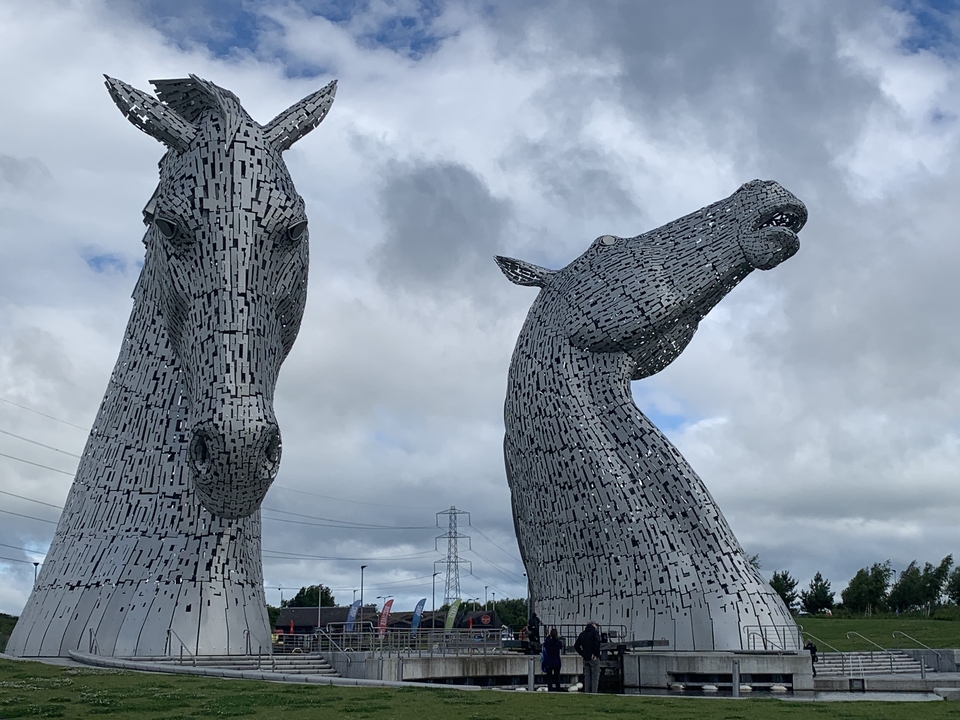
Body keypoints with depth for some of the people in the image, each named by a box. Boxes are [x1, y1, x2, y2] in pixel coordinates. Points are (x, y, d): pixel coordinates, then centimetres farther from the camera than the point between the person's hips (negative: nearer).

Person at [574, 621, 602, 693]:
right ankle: (594, 692, -8)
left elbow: (576, 646, 10)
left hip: (585, 658, 6)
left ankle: (586, 692, 9)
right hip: (594, 658, -5)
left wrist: (582, 654, 9)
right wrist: (596, 654, -15)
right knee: (595, 677, -3)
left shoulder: (582, 634, 14)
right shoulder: (595, 632, -3)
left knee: (587, 677, 11)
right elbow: (597, 643, -21)